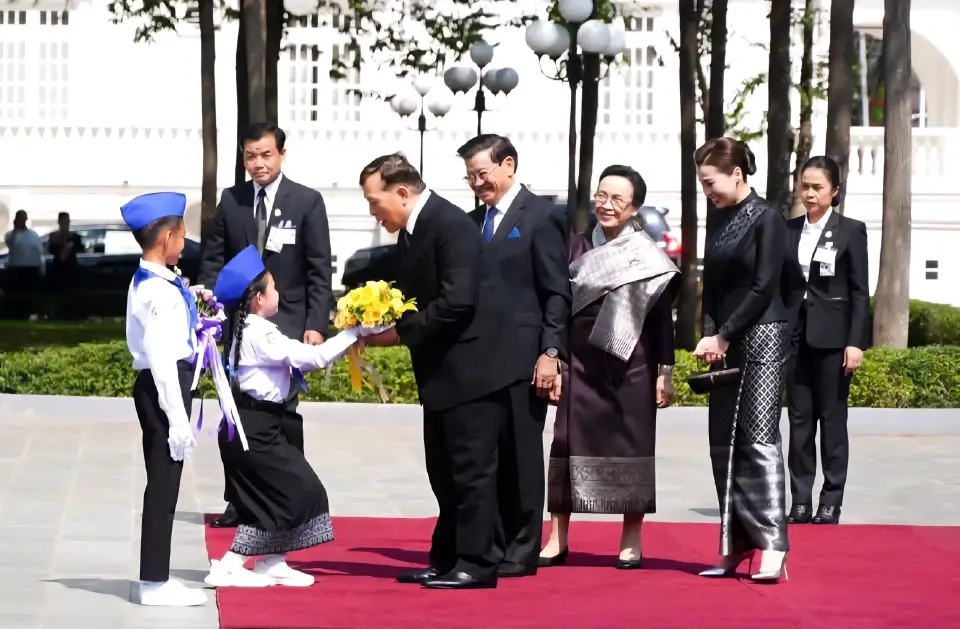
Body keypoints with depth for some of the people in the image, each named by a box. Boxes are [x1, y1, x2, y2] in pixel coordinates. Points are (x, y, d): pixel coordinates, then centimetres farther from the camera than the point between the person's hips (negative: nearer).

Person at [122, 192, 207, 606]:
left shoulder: (144, 284, 13)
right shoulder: (161, 291, -19)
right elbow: (162, 358, -21)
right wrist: (177, 419, -20)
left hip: (156, 386, 10)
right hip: (164, 387, -10)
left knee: (162, 484, 15)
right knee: (163, 484, -5)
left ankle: (156, 578, 22)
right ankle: (155, 583, 0)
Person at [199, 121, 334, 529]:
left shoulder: (307, 202, -2)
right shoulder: (231, 200, 6)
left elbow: (320, 270, -4)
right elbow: (214, 260, 8)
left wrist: (316, 325, -11)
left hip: (287, 324, -3)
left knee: (283, 412, -3)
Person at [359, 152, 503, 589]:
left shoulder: (450, 225, -17)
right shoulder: (412, 231, 12)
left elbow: (457, 302, -25)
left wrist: (400, 333, -19)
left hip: (468, 369, -10)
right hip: (441, 372, 10)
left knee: (471, 470, -6)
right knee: (445, 473, 14)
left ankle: (476, 565, -2)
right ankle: (447, 561, 21)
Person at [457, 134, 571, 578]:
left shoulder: (540, 217, -3)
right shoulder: (474, 221, 16)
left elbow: (557, 294, -7)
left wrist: (550, 353, -14)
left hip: (521, 360, -6)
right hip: (480, 359, 6)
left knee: (521, 458, 0)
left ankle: (522, 553, 5)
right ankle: (491, 549, 12)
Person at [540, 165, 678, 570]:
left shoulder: (648, 256, -2)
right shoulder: (577, 247, 6)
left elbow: (662, 317, -1)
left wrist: (665, 372, -5)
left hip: (630, 364, -2)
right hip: (581, 364, 3)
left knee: (630, 446, 3)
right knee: (568, 445, 1)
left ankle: (631, 543, 11)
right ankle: (557, 540, 5)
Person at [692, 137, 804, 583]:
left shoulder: (766, 219, -8)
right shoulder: (717, 219, 13)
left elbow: (763, 288, -13)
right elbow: (712, 283, 13)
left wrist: (723, 335, -12)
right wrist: (710, 335, -1)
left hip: (762, 338, -8)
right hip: (725, 343, 8)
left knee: (759, 438, -14)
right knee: (724, 444, 6)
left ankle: (772, 546, -18)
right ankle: (737, 545, 11)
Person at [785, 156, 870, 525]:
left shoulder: (851, 231, -1)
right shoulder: (788, 230, 9)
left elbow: (860, 291, -3)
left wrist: (856, 342, -10)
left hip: (832, 338, -3)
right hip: (795, 335, 3)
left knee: (832, 419, 1)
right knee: (799, 419, 4)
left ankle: (831, 502, 4)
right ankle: (801, 501, 7)